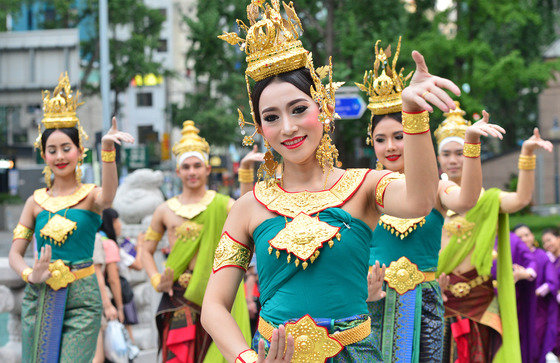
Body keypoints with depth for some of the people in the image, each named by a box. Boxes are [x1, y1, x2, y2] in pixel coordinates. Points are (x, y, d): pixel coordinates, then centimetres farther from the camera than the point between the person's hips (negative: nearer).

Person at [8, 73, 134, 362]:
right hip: (39, 297, 3)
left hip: (81, 298, -3)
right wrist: (31, 275, -13)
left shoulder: (90, 195, -1)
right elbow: (15, 253, 10)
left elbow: (107, 197, -27)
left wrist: (107, 149, -43)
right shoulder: (36, 201, 8)